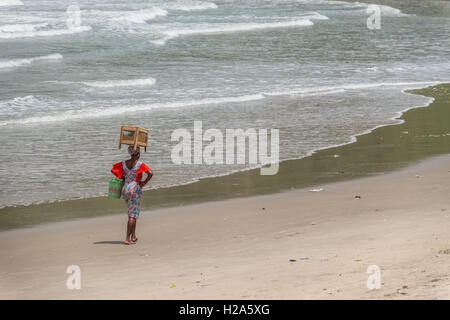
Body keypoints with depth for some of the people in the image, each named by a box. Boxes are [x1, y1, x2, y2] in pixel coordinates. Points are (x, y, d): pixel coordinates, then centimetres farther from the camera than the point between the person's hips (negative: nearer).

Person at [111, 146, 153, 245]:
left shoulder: (124, 163, 3)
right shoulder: (140, 164, -12)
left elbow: (113, 170, 7)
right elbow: (150, 173, -22)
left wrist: (121, 177, 12)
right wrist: (144, 182, -8)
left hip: (125, 189, 6)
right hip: (135, 189, -6)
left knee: (133, 213, 22)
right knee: (133, 215, -3)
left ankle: (133, 236, 21)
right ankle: (127, 238, -9)